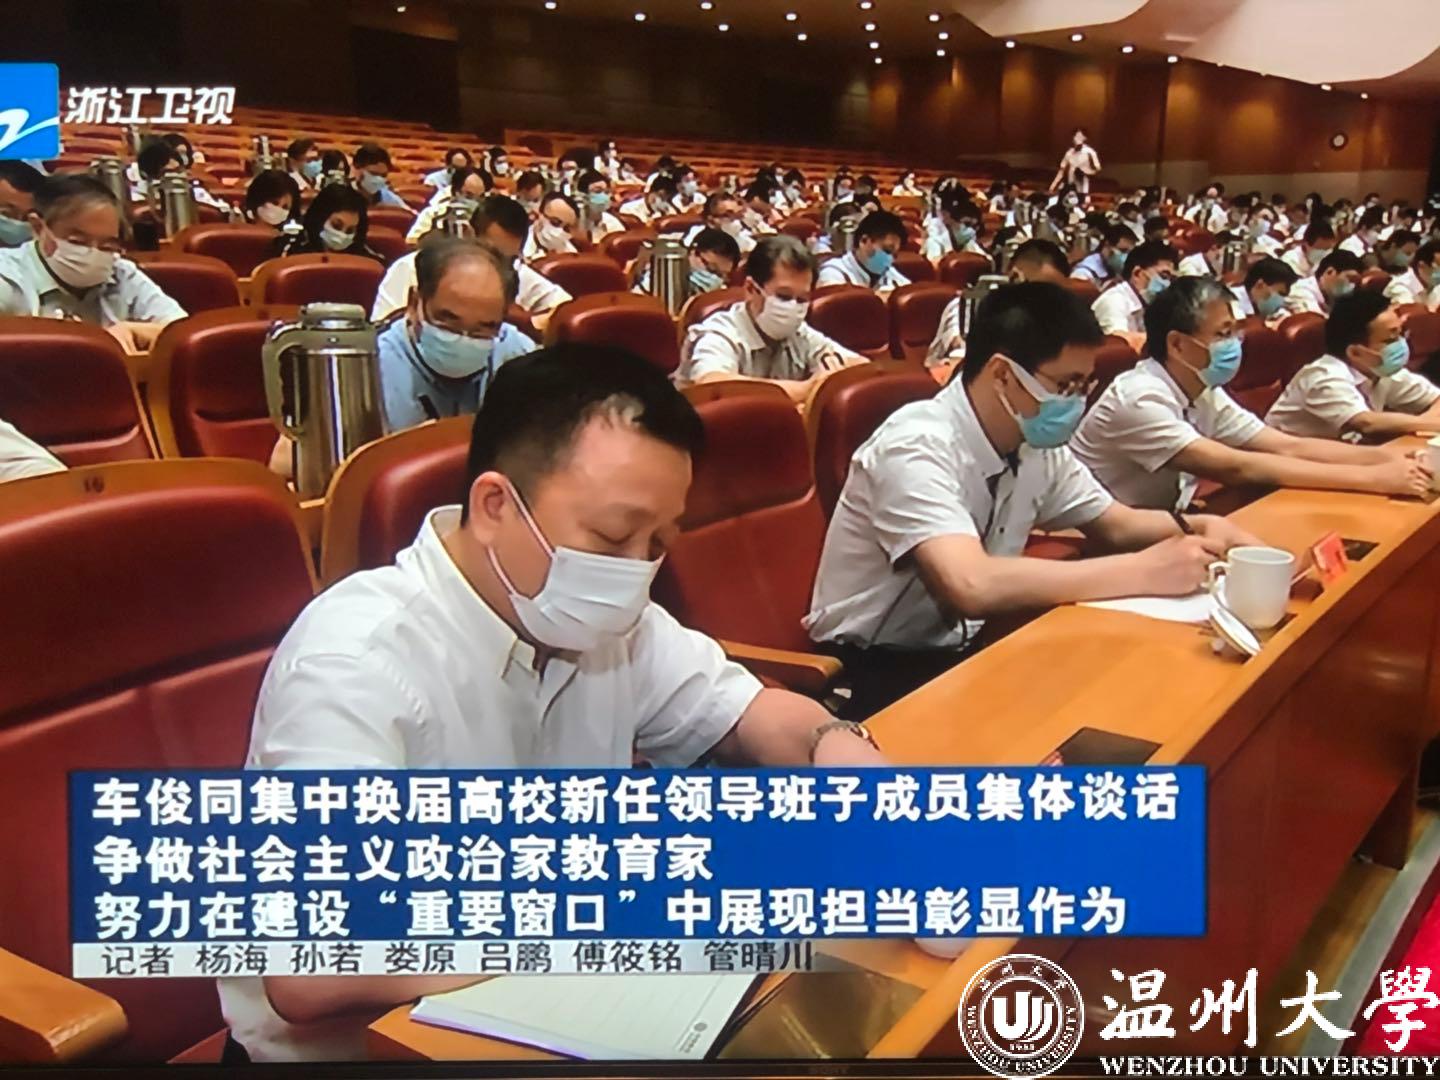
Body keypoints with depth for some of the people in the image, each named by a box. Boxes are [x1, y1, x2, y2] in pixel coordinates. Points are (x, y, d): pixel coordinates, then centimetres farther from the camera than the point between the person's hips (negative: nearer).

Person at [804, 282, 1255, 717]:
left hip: (961, 648, 8)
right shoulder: (917, 447, -26)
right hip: (874, 668, -7)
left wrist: (1198, 528, -8)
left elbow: (1117, 525, 14)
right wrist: (1143, 571, -33)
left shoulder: (1037, 444, -2)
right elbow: (972, 586, -40)